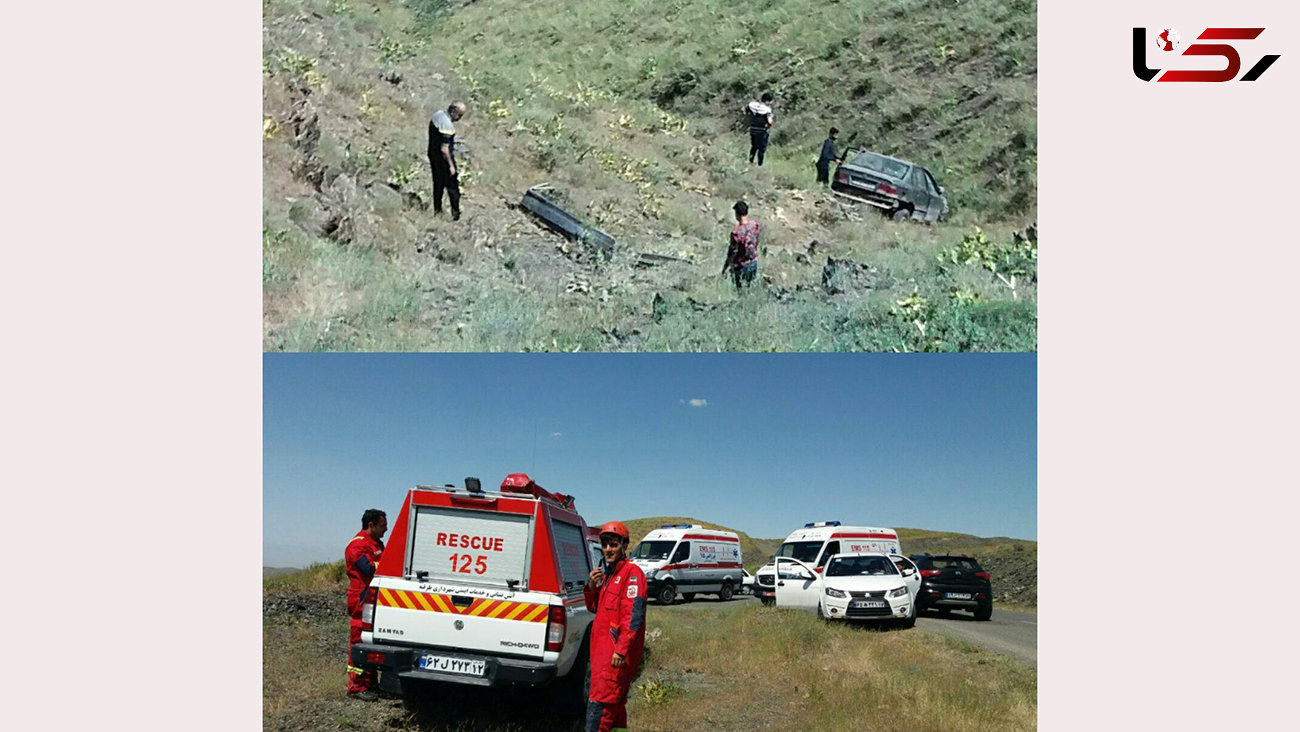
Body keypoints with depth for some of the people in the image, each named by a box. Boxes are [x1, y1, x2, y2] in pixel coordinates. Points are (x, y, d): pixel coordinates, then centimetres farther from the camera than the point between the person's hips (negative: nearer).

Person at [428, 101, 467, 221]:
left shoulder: (437, 114, 2)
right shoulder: (447, 125, -27)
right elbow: (444, 149, -27)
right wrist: (451, 165, -18)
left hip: (433, 155, 9)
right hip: (443, 158, -9)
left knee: (438, 184, 20)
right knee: (452, 186, 2)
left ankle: (437, 210, 30)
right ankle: (456, 214, 6)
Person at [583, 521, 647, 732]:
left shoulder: (632, 572, -11)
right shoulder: (608, 574, 18)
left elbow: (634, 615, -19)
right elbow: (594, 608, 23)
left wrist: (621, 650, -25)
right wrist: (591, 586, 3)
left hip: (617, 653, -9)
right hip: (603, 648, 9)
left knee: (599, 703, -12)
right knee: (614, 704, 16)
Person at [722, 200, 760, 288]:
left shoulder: (736, 232, -30)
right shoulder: (755, 225, -12)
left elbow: (732, 252, -22)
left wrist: (725, 268, -9)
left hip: (740, 265, -5)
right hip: (754, 262, 6)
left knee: (740, 289, 14)